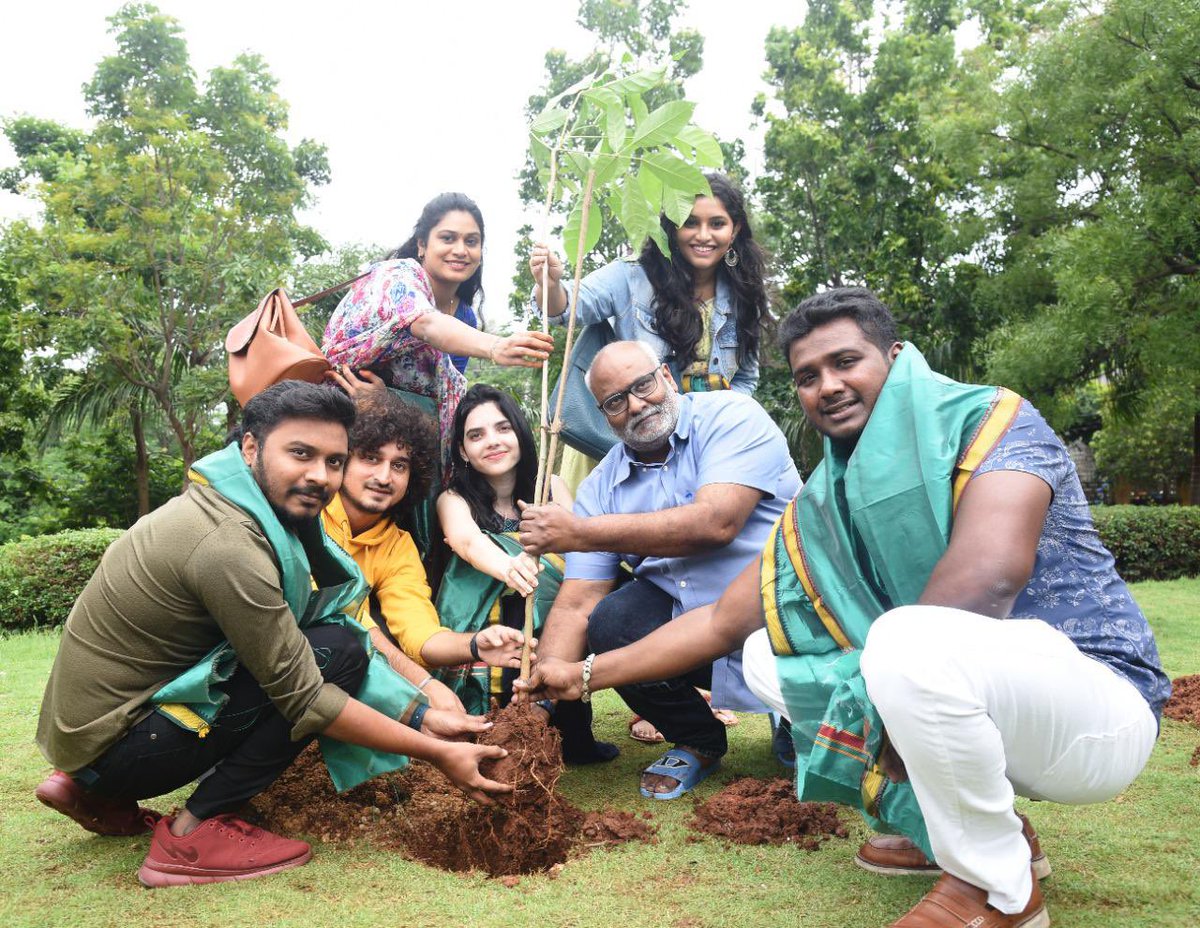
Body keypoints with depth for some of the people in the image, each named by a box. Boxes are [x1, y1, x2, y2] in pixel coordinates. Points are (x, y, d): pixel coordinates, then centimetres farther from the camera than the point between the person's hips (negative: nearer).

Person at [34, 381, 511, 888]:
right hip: (117, 745, -9)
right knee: (337, 653, -16)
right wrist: (437, 753, -16)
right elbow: (304, 698, -21)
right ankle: (195, 832, -9)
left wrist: (424, 717, -3)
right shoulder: (228, 543, -25)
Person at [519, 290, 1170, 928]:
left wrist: (881, 720, -23)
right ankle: (980, 827, 9)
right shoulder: (823, 508, 5)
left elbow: (988, 576, -31)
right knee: (767, 655, 6)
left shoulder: (991, 420, -13)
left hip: (1099, 698, -7)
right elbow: (722, 622, 9)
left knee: (907, 644, -35)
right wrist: (586, 676, 7)